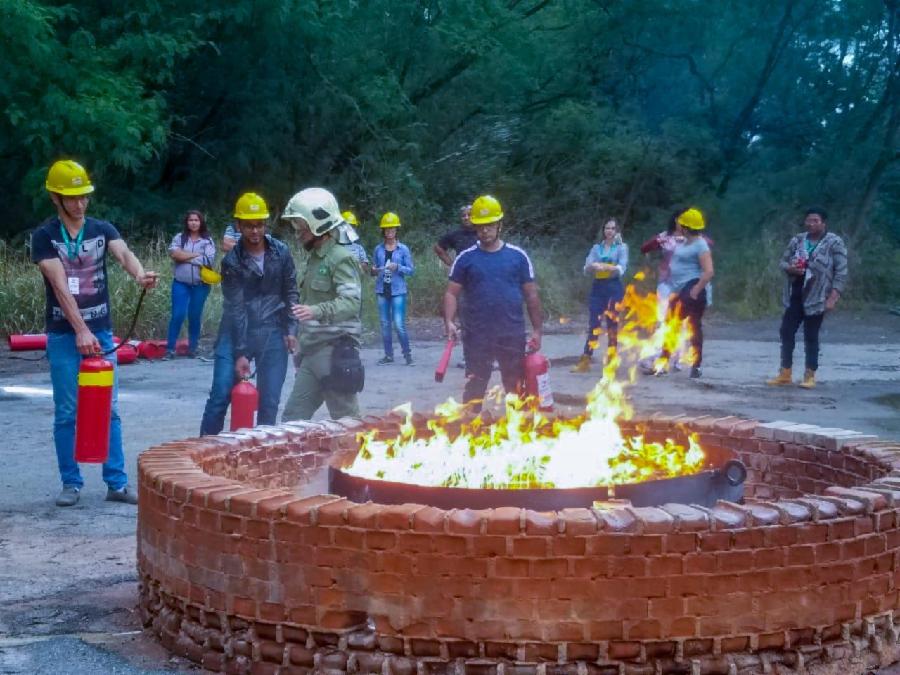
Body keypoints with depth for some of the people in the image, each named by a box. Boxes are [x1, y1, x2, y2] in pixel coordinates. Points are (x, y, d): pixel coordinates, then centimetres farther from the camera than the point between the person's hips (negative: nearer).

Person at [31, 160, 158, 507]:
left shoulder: (102, 229, 3)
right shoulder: (44, 236, -5)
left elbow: (124, 253, -17)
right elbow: (60, 286, -15)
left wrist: (139, 274, -41)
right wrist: (81, 331, -25)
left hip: (101, 331, 2)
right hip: (63, 336, -2)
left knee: (109, 410, 5)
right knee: (66, 413, 4)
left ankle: (117, 482, 11)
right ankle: (71, 482, 13)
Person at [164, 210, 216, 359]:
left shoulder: (207, 241, 2)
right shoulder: (179, 238, 4)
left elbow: (208, 260, -12)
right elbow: (174, 253, -12)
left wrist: (184, 256, -9)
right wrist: (196, 254, -11)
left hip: (200, 285, 0)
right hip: (181, 283, 0)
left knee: (195, 317, 8)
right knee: (178, 315, -7)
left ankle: (192, 348, 19)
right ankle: (170, 348, -3)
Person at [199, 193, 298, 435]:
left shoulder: (281, 252, -2)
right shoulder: (232, 261, -9)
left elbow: (290, 293, 7)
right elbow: (236, 309, -13)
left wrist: (291, 330, -1)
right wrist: (240, 353, -16)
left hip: (272, 333, 2)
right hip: (236, 332, -2)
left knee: (269, 401, 2)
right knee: (220, 395, -5)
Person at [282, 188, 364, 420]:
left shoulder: (341, 258, -11)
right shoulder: (314, 258, 17)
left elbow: (352, 302, -24)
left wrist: (316, 311, -38)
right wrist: (302, 347, 23)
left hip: (335, 351, -9)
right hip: (312, 351, 9)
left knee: (346, 421, -2)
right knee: (294, 416, 7)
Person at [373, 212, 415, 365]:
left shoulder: (403, 249, 0)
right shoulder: (378, 249, 8)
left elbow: (411, 270, -1)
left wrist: (398, 267, -16)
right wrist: (374, 271, -5)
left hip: (398, 291, -4)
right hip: (382, 290, 4)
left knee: (399, 324, -10)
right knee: (385, 324, 7)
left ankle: (407, 354, 0)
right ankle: (388, 355, 14)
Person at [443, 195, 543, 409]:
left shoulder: (518, 256, 4)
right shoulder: (466, 258, 4)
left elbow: (531, 295, 7)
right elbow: (451, 293, 2)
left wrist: (537, 330, 4)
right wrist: (449, 322, -14)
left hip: (513, 335, 1)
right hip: (477, 335, -1)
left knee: (516, 388, 8)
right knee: (474, 389, 3)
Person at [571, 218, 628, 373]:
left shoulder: (622, 247, 3)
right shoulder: (596, 248, 11)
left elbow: (621, 269, -11)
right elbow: (586, 269, 1)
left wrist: (604, 266, -27)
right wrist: (593, 266, -23)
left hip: (614, 288, -3)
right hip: (598, 287, 3)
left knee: (612, 324, 0)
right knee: (593, 324, -1)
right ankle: (585, 361, -2)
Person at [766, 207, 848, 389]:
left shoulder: (834, 243, -8)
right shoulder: (797, 240, 7)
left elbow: (841, 272, -10)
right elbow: (783, 261, 15)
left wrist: (833, 297, -18)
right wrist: (790, 268, -10)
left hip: (816, 297, -5)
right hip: (794, 296, 5)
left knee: (811, 337, 1)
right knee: (786, 332, 5)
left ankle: (810, 376, 12)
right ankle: (785, 373, 15)